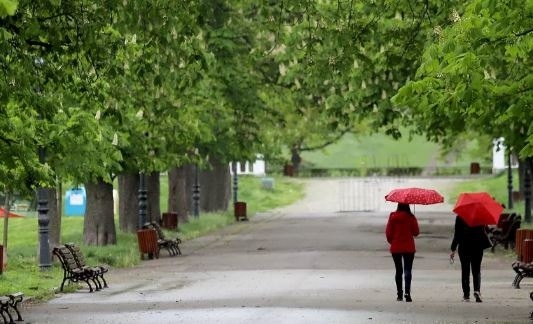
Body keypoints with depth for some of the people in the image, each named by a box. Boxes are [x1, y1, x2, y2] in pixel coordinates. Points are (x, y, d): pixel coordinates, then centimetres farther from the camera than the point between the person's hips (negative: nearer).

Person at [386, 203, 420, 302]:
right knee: (407, 270, -2)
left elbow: (388, 232, -3)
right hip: (408, 247, -2)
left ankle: (399, 294, 15)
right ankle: (407, 292, -17)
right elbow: (416, 232, -3)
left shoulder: (392, 216, -5)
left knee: (398, 271, 13)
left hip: (395, 248, 2)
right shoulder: (411, 217, -9)